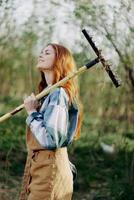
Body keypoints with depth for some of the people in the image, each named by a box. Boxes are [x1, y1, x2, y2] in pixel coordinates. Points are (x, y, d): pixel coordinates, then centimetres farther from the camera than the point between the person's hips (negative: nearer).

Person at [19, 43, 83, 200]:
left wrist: (32, 112, -15)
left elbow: (50, 140, -23)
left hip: (49, 169, -9)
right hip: (37, 165, 9)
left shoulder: (58, 94, -15)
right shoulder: (48, 93, 12)